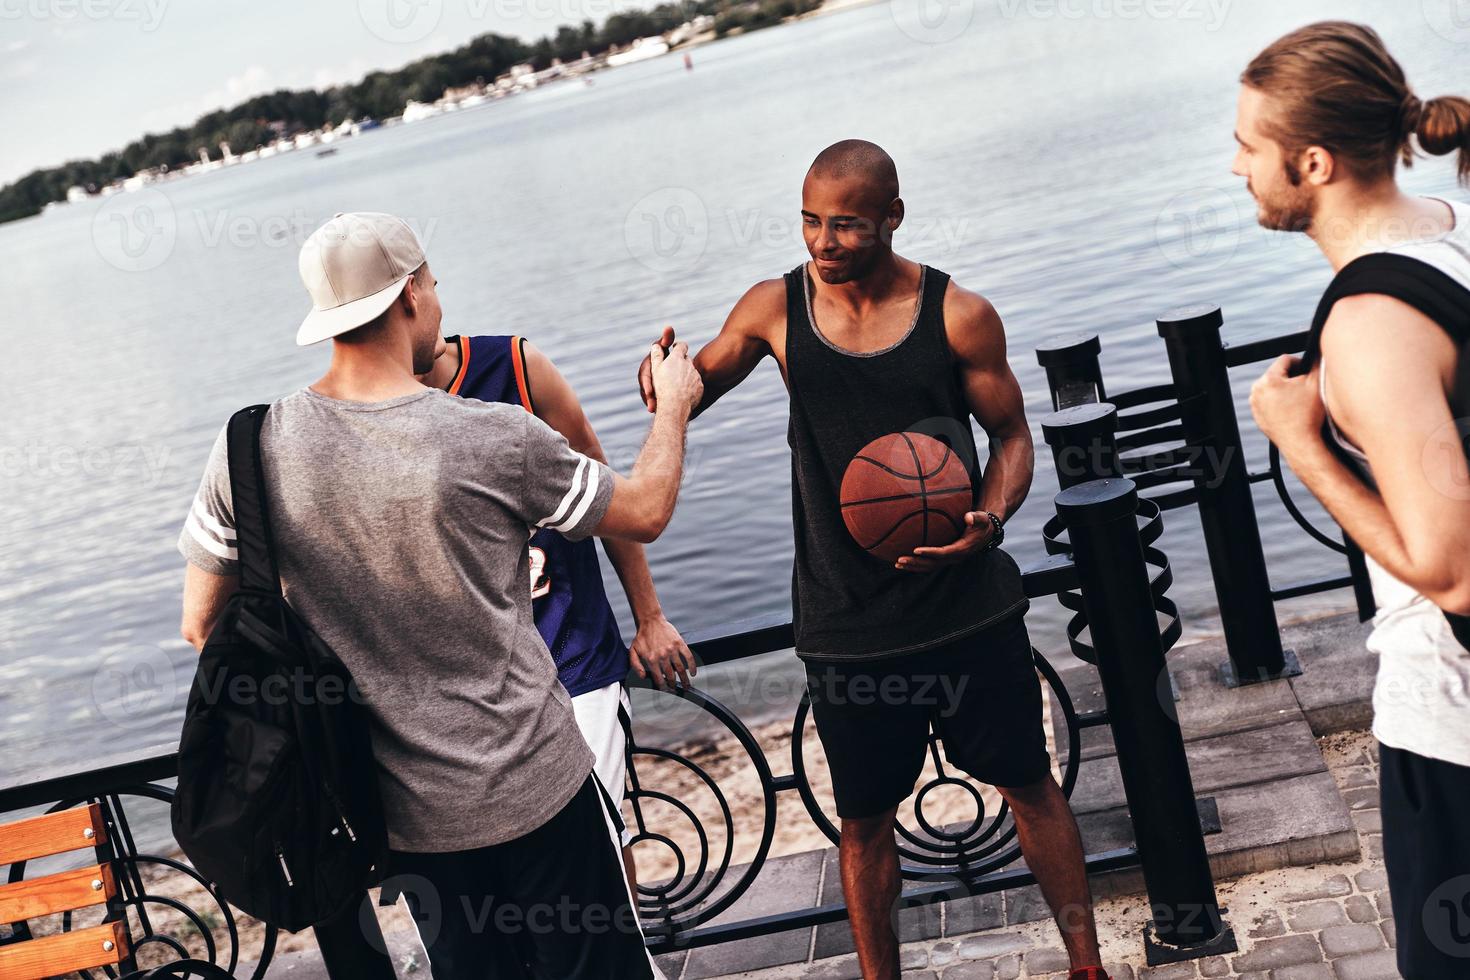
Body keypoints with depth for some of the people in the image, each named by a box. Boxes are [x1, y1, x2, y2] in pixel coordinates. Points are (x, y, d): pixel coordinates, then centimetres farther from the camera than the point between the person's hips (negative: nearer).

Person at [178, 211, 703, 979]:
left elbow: (204, 624, 2)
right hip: (531, 789, -4)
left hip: (401, 811, 4)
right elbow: (646, 513, -3)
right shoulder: (494, 439, -20)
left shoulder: (251, 449, -10)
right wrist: (674, 405, 15)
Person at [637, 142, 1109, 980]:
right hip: (846, 621, 1)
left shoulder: (959, 316, -9)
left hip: (967, 605, 0)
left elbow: (1012, 433, 0)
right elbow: (693, 391, 1)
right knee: (865, 818, 12)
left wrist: (990, 520, -20)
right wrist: (666, 375, -24)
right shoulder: (775, 308, -5)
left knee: (1028, 783, 14)